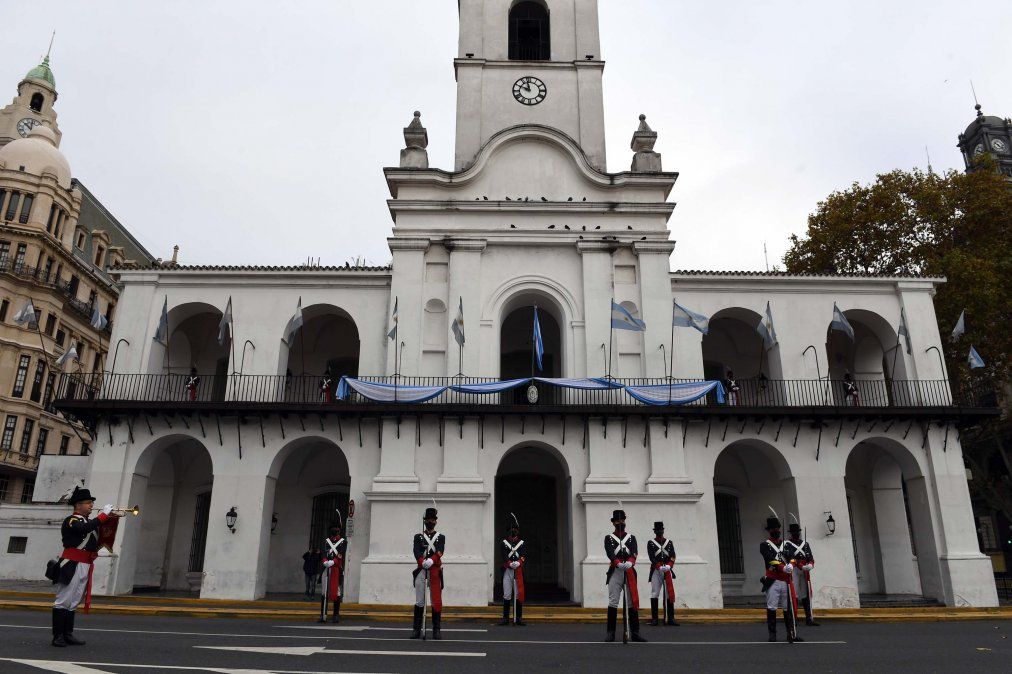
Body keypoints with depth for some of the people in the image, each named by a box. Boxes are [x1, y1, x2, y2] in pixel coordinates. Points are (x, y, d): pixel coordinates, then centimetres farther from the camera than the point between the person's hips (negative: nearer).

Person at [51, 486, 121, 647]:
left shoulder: (88, 521, 18)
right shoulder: (71, 520, -8)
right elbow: (85, 528, -28)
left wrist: (110, 520, 5)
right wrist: (104, 514, -22)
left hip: (85, 566, 9)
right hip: (72, 566, -9)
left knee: (73, 603, 12)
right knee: (63, 601, -3)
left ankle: (68, 634, 17)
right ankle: (58, 636, 2)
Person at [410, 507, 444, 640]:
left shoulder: (441, 537, 10)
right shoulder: (418, 537, 11)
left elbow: (440, 552, -8)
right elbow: (416, 551, -7)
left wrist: (431, 560, -28)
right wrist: (423, 562, -26)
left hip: (435, 571, -1)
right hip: (421, 570, 1)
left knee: (436, 601, 0)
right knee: (419, 601, 4)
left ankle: (436, 630, 6)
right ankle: (416, 629, 10)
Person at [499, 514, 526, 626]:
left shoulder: (522, 543, 10)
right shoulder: (504, 542, 8)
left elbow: (524, 556, -5)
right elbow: (504, 556, -6)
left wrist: (518, 563, -25)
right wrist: (510, 564, -23)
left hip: (519, 571, 1)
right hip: (507, 571, -1)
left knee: (519, 594, 2)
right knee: (507, 595, 1)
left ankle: (519, 618, 10)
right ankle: (505, 618, 8)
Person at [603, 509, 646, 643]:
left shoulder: (631, 537, 13)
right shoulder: (609, 538, 8)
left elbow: (634, 552, -5)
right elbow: (610, 553, -10)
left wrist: (630, 562, -28)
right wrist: (618, 563, -30)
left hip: (630, 572, 2)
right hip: (615, 572, -2)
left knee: (632, 602, 4)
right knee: (613, 602, -4)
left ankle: (634, 633, 11)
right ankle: (611, 633, 2)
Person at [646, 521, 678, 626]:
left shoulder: (669, 543, 13)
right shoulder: (650, 543, 5)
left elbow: (672, 556, 2)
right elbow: (651, 557, -7)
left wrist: (668, 566, -16)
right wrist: (659, 567, -20)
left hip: (668, 570, 3)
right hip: (655, 571, -2)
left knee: (669, 594, 2)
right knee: (654, 594, -2)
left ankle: (670, 618, 8)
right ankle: (654, 618, 2)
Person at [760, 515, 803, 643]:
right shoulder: (764, 545, 2)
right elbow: (771, 559, -13)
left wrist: (791, 566, -19)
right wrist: (783, 568, -28)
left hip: (786, 581, 4)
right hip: (772, 581, -4)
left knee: (788, 608, 7)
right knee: (771, 608, -3)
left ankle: (792, 633, 15)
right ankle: (772, 634, 5)